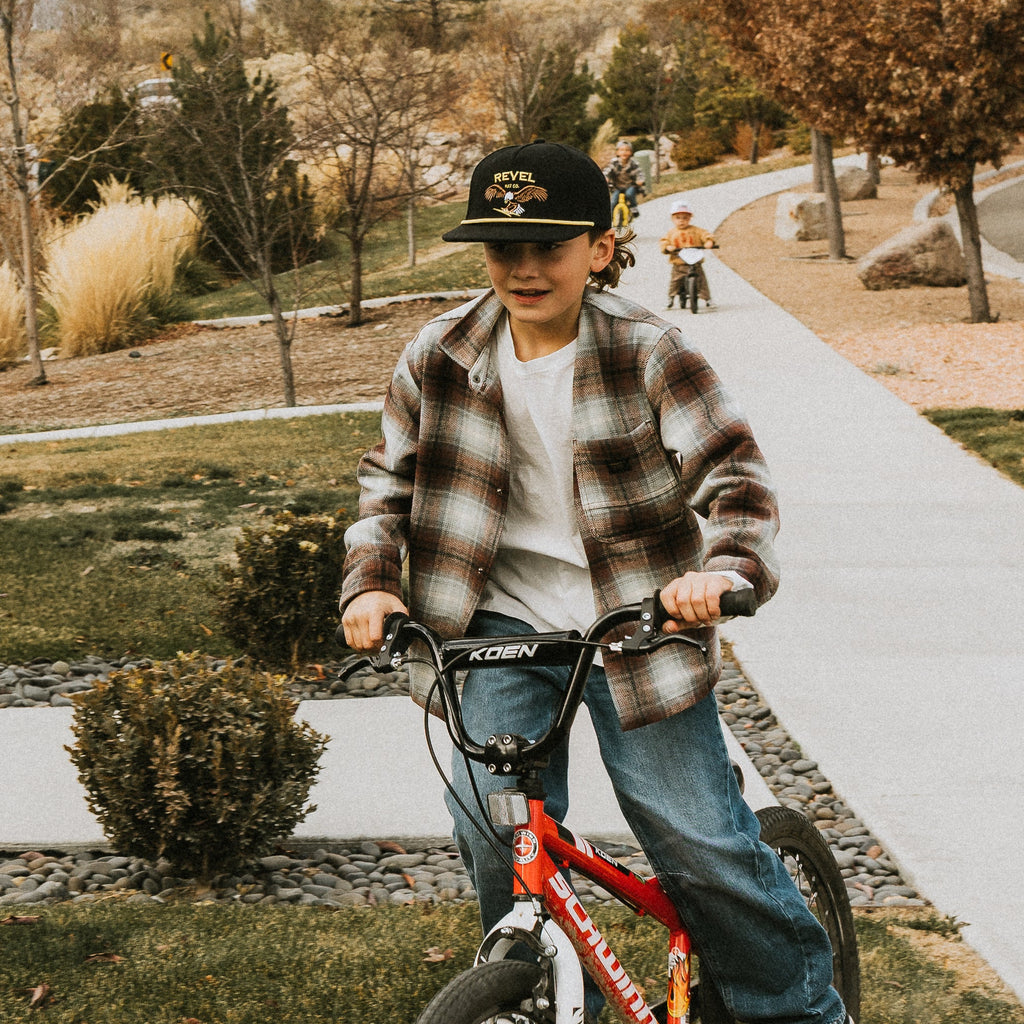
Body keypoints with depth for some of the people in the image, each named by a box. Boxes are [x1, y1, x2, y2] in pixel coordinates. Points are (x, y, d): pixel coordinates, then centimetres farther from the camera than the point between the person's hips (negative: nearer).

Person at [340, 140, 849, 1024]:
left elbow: (733, 471, -17)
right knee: (494, 832, -10)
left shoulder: (647, 353, -11)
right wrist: (369, 583, -5)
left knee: (700, 840, -3)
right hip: (505, 625, 3)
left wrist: (725, 567, -37)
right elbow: (389, 480, 11)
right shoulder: (440, 360, -2)